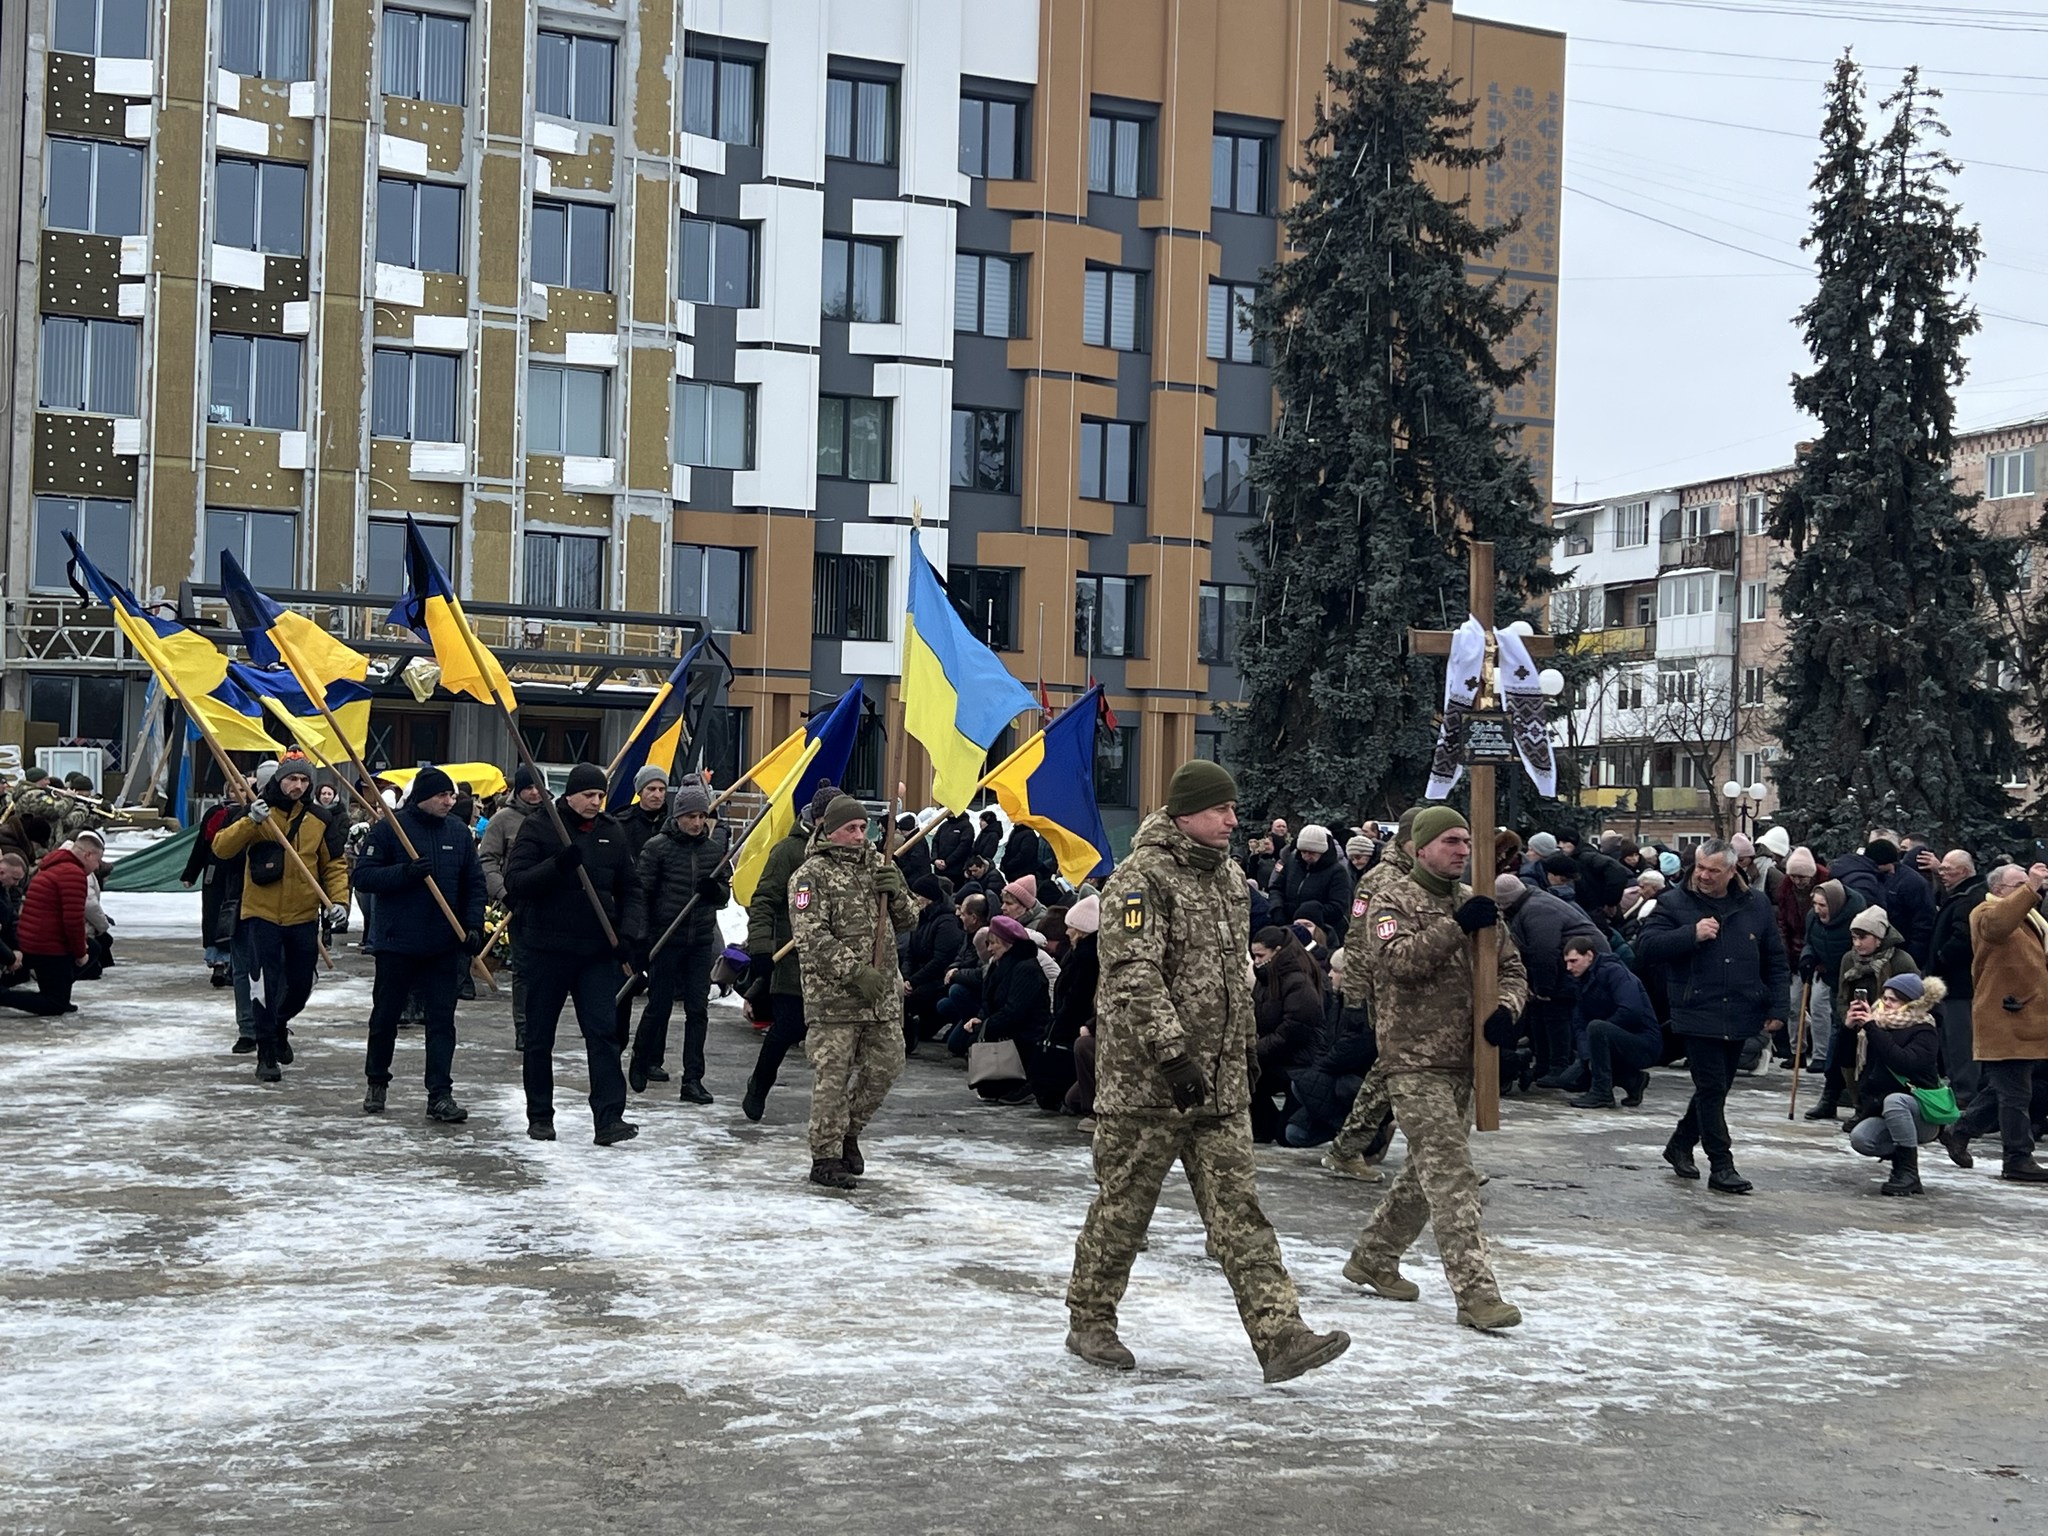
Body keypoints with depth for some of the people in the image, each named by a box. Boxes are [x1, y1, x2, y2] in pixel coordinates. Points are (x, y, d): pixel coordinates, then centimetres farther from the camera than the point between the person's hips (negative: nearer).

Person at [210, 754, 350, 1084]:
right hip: (263, 914, -3)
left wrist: (338, 900, -5)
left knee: (300, 985, 13)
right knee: (264, 985, -5)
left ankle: (280, 1025, 43)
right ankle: (266, 1054, 6)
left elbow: (334, 865, 10)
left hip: (304, 917, 3)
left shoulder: (318, 821, 3)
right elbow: (222, 847, -13)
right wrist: (251, 822, -27)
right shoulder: (257, 813, -3)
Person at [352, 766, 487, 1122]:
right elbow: (363, 875, -9)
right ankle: (377, 1083, 30)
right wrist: (405, 872, -23)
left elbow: (474, 884, 10)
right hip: (396, 942, -2)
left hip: (444, 945, 2)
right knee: (386, 1015, 11)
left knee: (442, 1019, -1)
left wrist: (474, 926, -3)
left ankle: (440, 1094, 1)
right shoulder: (389, 828, -6)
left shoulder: (459, 832, 5)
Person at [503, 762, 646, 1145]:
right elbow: (515, 881, -13)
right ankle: (540, 1116, 20)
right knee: (539, 1037, 8)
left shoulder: (611, 834, 8)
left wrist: (629, 931, -2)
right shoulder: (539, 828, -4)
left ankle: (609, 1118, -10)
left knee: (604, 1031, -8)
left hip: (598, 950, 2)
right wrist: (558, 864, -27)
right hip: (546, 947, -2)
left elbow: (630, 890, 14)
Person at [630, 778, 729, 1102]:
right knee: (659, 1005, 4)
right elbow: (640, 893, -5)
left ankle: (692, 1081, 3)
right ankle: (642, 1061, 29)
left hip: (701, 941, 3)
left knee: (698, 1010, 0)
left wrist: (714, 890, -12)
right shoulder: (657, 847, -5)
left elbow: (725, 897, 13)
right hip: (665, 938, -3)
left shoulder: (714, 848, 7)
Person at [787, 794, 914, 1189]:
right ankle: (825, 1158, 4)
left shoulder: (877, 866, 14)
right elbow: (811, 937, -14)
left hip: (884, 994, 6)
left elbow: (907, 923, 16)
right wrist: (855, 971, -20)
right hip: (833, 996, -6)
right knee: (833, 1075, -5)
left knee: (885, 1066, 11)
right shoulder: (812, 875, -6)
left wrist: (897, 893, -5)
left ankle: (848, 1133, 31)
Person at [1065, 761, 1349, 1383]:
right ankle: (1089, 1321, 22)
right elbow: (1133, 975, -22)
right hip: (1145, 1078, -7)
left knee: (1239, 1208, 2)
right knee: (1123, 1203, 5)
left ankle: (1279, 1336, -3)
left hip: (1222, 1081, 7)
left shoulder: (1227, 877, 15)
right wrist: (1171, 1053, -28)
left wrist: (1245, 1044, 24)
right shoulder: (1141, 877, -12)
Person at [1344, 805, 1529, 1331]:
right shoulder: (1392, 900, -4)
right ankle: (1475, 1292, -13)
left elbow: (1512, 969, 14)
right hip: (1414, 1058, -7)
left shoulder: (1476, 903, 14)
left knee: (1429, 1170, 16)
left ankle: (1372, 1258, 32)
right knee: (1451, 1175, -12)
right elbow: (1394, 958, -21)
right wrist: (1456, 927, -26)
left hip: (1463, 1059, 7)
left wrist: (1507, 1008, -8)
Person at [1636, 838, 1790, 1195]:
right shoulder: (1675, 903, -2)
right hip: (1698, 1015, -4)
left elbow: (1775, 961, 11)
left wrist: (1777, 1008, 5)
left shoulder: (1756, 905, 7)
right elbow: (1645, 947, -10)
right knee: (1712, 1089, -7)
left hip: (1741, 1017, 4)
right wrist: (1691, 934, -20)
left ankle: (1681, 1144, 34)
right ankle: (1721, 1167, -2)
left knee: (1717, 1088, 15)